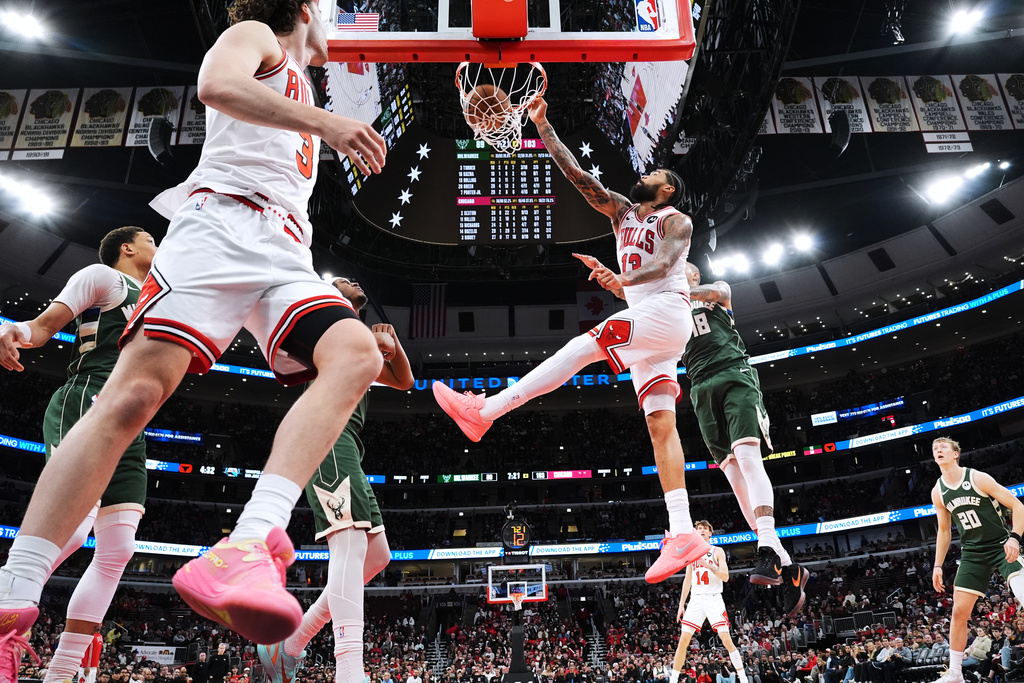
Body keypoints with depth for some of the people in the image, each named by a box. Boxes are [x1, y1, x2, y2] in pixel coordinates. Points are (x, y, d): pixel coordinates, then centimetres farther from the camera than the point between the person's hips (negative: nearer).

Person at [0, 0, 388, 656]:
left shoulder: (300, 94, 39)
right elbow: (216, 85, -9)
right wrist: (325, 122, -15)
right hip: (221, 223, -6)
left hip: (284, 252, 7)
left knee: (357, 354, -24)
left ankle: (245, 550, -39)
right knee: (135, 392, -19)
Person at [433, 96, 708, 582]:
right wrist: (543, 126, 8)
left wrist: (623, 280, -38)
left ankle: (485, 410, -23)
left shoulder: (677, 221, 3)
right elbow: (577, 174, 14)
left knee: (582, 347, -21)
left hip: (667, 310, -7)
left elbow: (664, 262, -18)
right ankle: (683, 533, -8)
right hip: (644, 321, 7)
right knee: (660, 424, -3)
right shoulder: (622, 211, 22)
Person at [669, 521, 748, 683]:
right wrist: (681, 605, 11)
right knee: (683, 640, -4)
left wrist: (708, 565, -22)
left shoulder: (717, 551, 3)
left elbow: (725, 576, -7)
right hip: (696, 599, 3)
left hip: (714, 598, -3)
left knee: (726, 639, -12)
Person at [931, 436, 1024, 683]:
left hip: (1002, 546, -4)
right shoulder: (938, 492, 4)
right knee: (959, 612, 0)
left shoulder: (978, 478, -11)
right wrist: (938, 566, 11)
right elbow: (944, 530, 14)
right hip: (972, 553, 5)